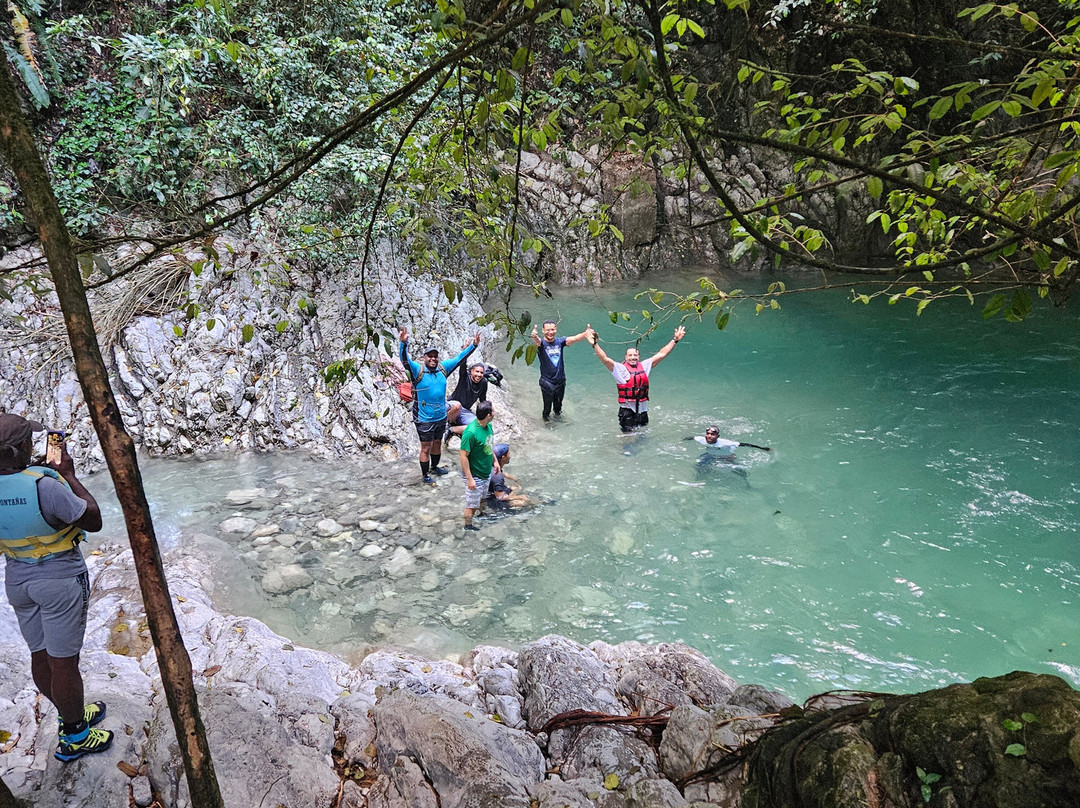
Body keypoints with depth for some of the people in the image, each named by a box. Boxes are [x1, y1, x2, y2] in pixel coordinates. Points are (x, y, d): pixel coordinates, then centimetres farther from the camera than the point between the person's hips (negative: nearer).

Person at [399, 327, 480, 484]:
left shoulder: (443, 368, 1)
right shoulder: (417, 370, -14)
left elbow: (459, 358, 8)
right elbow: (405, 360, -30)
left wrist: (473, 345, 3)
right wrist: (404, 343, -47)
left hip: (441, 417, 6)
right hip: (424, 419, -6)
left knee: (437, 443, 23)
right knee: (426, 448, 4)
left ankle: (434, 467, 44)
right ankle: (425, 475, 20)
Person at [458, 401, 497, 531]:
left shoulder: (488, 426, -5)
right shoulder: (470, 432, -31)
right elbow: (463, 456, -26)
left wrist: (495, 460, 15)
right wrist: (469, 479, -25)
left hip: (486, 471, 8)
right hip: (475, 475, -8)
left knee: (481, 498, 26)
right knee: (472, 504, 10)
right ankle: (468, 526, 31)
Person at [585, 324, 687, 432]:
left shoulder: (645, 366, 9)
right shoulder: (619, 368, -4)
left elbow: (662, 354, 11)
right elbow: (604, 359, -17)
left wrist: (675, 340, 10)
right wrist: (595, 344, -31)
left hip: (643, 410, 4)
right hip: (627, 410, -4)